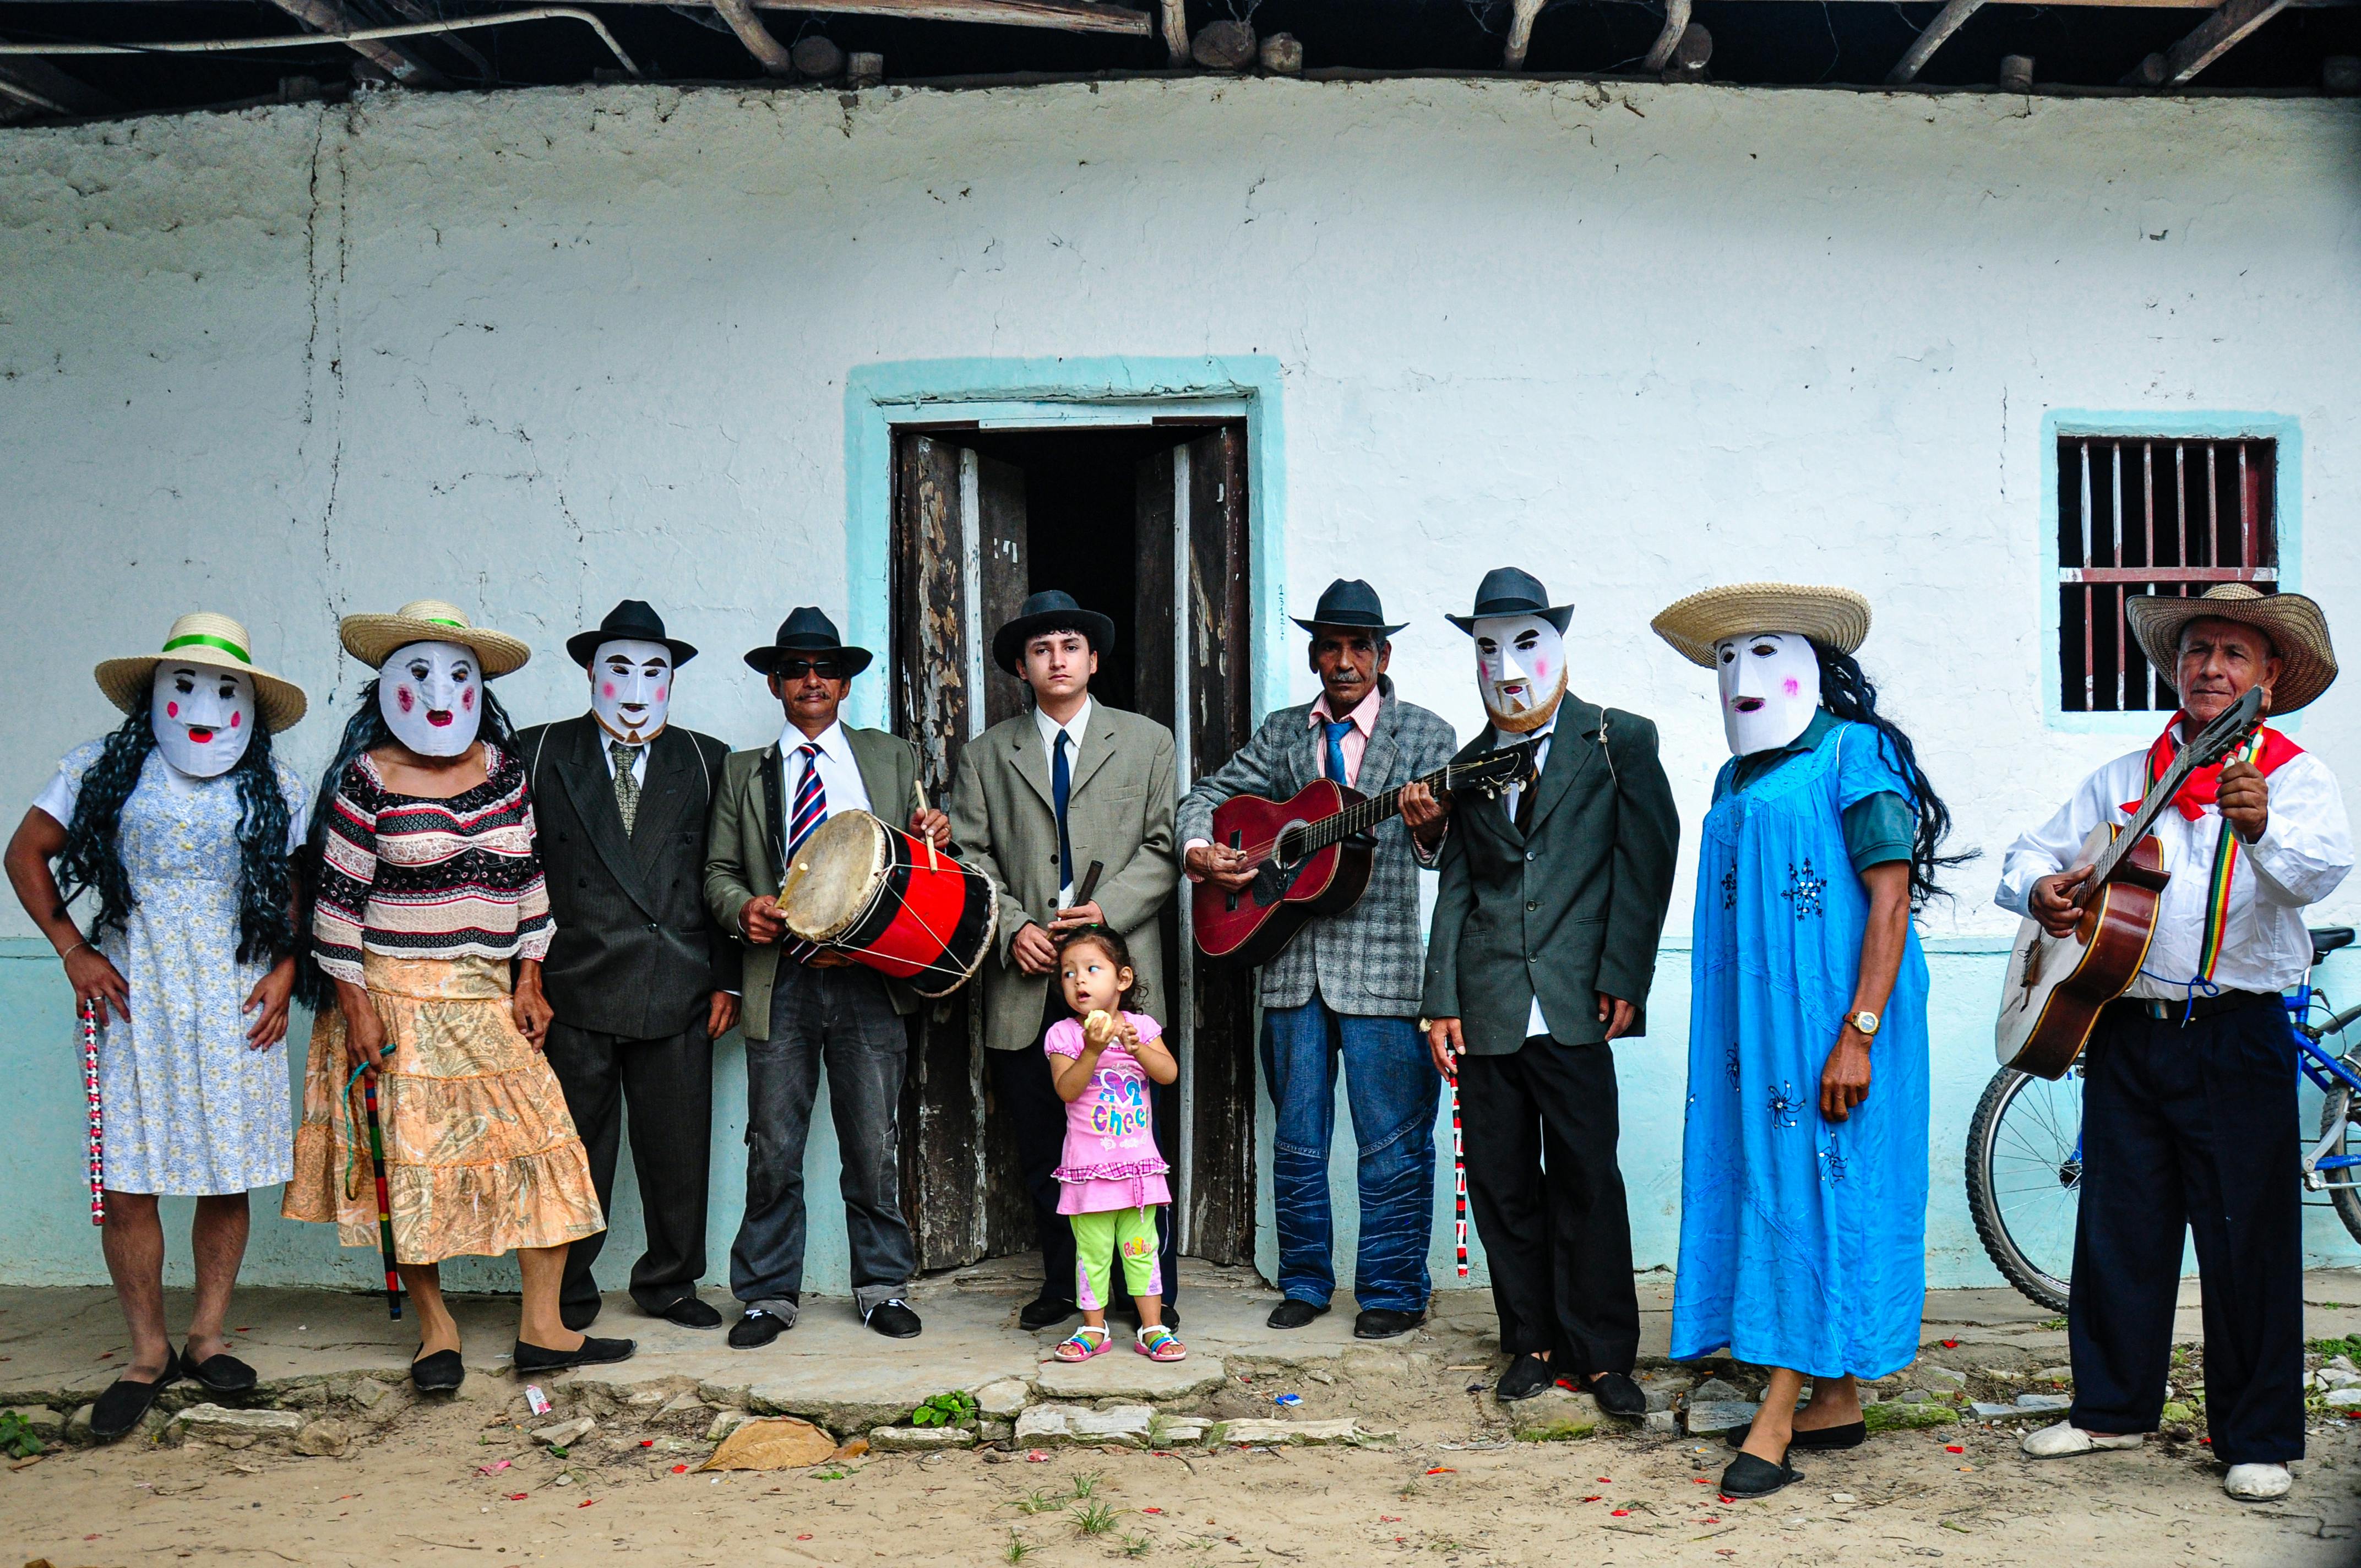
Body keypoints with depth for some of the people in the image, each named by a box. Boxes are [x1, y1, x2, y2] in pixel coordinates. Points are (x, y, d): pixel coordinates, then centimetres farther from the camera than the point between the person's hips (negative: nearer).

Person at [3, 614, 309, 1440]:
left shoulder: (276, 791, 7)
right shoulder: (104, 770, 4)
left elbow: (301, 893, 12)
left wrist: (285, 974, -1)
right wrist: (73, 950, 0)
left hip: (237, 1003, 1)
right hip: (134, 999, -1)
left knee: (229, 1176, 2)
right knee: (128, 1183, -3)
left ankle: (206, 1338, 16)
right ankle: (148, 1352, 10)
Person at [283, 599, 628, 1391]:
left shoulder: (504, 769, 7)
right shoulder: (368, 779, -6)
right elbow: (337, 899, -6)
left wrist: (529, 983, 7)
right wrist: (354, 1006, -9)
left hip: (489, 997, 4)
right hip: (397, 997, -4)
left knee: (541, 1141, -2)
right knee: (409, 1156, 0)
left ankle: (541, 1327, 3)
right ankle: (436, 1328, 14)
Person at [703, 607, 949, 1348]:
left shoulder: (894, 757, 16)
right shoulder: (743, 772, 16)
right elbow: (718, 869, 13)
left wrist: (935, 836, -7)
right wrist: (744, 906, -8)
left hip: (871, 976, 0)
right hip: (782, 980, 0)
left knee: (875, 1146, 2)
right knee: (773, 1148, 0)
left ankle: (883, 1286, 15)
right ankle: (768, 1294, 11)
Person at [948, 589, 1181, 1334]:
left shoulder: (1147, 742, 12)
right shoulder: (987, 755, 14)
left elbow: (1164, 846, 4)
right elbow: (969, 854, 9)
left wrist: (1106, 910, -10)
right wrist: (1013, 926, -7)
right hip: (1028, 978, 2)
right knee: (1043, 1151, 5)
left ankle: (1152, 1291, 9)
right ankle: (1061, 1284, 19)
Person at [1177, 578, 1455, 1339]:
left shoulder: (1425, 735, 3)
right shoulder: (1282, 735, 13)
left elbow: (1444, 850, -7)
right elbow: (1207, 795, 18)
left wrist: (1428, 827, -30)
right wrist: (1199, 850, -3)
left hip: (1382, 966, -3)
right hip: (1290, 962, 4)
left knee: (1392, 1140, 0)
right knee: (1297, 1138, 11)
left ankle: (1393, 1290, 12)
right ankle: (1304, 1282, 24)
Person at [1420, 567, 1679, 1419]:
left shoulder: (1619, 741, 4)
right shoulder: (1469, 765, 17)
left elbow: (1647, 861, -2)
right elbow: (1455, 889, 16)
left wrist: (1622, 982, -9)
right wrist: (1441, 1001, 7)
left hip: (1574, 1005, -4)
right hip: (1486, 1009, 4)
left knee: (1586, 1182, -4)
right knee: (1502, 1186, 7)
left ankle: (1603, 1355, 8)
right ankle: (1533, 1343, 20)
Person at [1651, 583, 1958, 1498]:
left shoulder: (1854, 754, -6)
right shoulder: (1738, 778, 17)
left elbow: (1892, 901, -13)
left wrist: (1858, 1035, -20)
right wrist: (1727, 1034, 16)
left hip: (1829, 1018, -8)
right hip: (1755, 1021, 8)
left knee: (1815, 1183, -7)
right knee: (1770, 1181, 8)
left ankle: (1777, 1417, -6)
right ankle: (1835, 1403, 16)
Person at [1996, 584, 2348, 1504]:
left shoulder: (2295, 777, 1)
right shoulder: (2124, 779, 14)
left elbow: (2322, 871, -19)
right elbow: (2031, 853, 18)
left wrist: (2262, 828, -41)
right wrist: (2039, 890, -6)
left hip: (2238, 1038, -4)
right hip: (2126, 1030, 4)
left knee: (2248, 1242, 0)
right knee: (2119, 1228, 10)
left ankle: (2260, 1439, 12)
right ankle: (2113, 1409, 24)